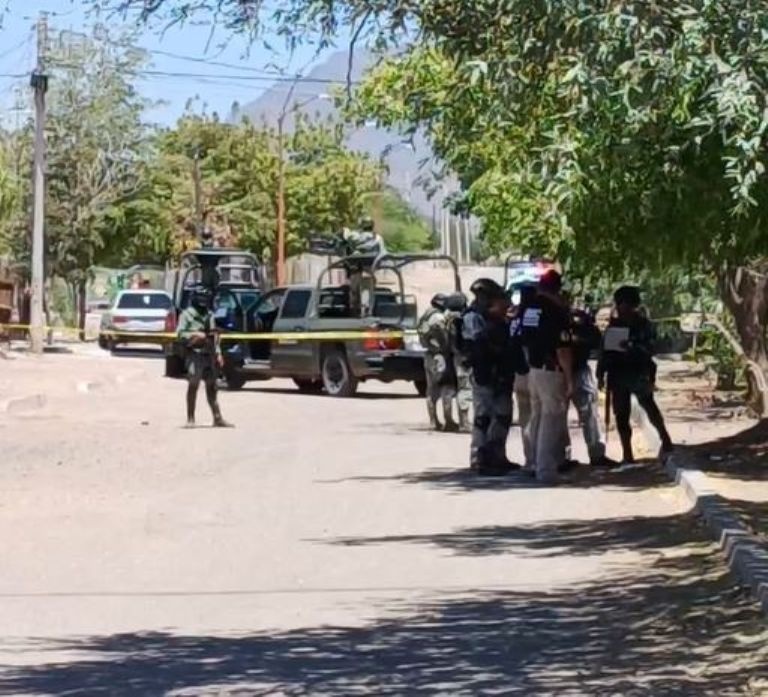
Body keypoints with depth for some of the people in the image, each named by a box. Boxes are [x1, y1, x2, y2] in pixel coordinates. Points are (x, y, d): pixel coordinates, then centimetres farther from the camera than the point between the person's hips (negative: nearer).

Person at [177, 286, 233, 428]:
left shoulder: (209, 315, 17)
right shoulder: (187, 315, -2)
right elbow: (181, 334, -8)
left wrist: (218, 354, 13)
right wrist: (196, 335, -20)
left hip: (209, 355, 6)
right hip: (195, 354, -6)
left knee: (211, 386, 8)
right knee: (193, 385, -6)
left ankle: (218, 418, 11)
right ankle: (190, 419, -2)